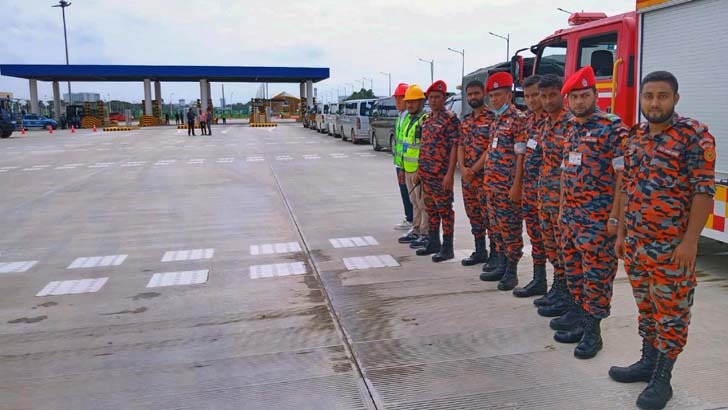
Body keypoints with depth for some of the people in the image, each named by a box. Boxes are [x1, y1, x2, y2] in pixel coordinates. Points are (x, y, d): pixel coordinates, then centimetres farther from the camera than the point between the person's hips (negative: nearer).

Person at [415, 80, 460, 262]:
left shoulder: (451, 118, -9)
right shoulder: (427, 120, 14)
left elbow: (454, 147, -14)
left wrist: (450, 174, -19)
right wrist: (419, 169, 15)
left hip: (441, 172, -8)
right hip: (426, 172, 8)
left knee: (444, 209, -2)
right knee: (431, 208, 14)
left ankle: (447, 247, 6)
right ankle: (433, 242, 25)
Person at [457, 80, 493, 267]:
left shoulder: (492, 118, -8)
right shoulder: (465, 121, 15)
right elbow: (461, 146, 11)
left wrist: (474, 169, -16)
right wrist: (463, 168, -6)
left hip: (485, 174, -7)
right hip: (467, 176, 7)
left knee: (489, 215, -3)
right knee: (473, 214, 12)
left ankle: (495, 254, 6)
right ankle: (480, 251, 22)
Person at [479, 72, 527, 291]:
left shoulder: (518, 119, -12)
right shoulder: (496, 120, 15)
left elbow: (521, 155, -16)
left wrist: (516, 185, -20)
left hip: (509, 186, -9)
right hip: (492, 185, 9)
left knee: (511, 227, -1)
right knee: (497, 226, 14)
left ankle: (511, 271, 7)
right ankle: (501, 266, 24)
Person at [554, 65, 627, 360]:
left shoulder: (613, 128, -11)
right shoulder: (572, 129, 12)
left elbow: (623, 174, -15)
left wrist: (615, 217, -17)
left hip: (598, 219, -8)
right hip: (571, 217, 8)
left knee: (596, 275, 0)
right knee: (574, 272, 14)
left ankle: (593, 332, 12)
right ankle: (582, 322, 27)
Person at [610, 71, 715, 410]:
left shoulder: (694, 135, -10)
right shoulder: (635, 137, 10)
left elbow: (704, 190, -14)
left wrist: (690, 241, -18)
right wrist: (621, 233, 13)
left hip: (673, 245, -6)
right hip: (636, 242, 6)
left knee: (671, 311, 5)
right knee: (646, 307, 17)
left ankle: (662, 379, 16)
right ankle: (648, 362, 32)